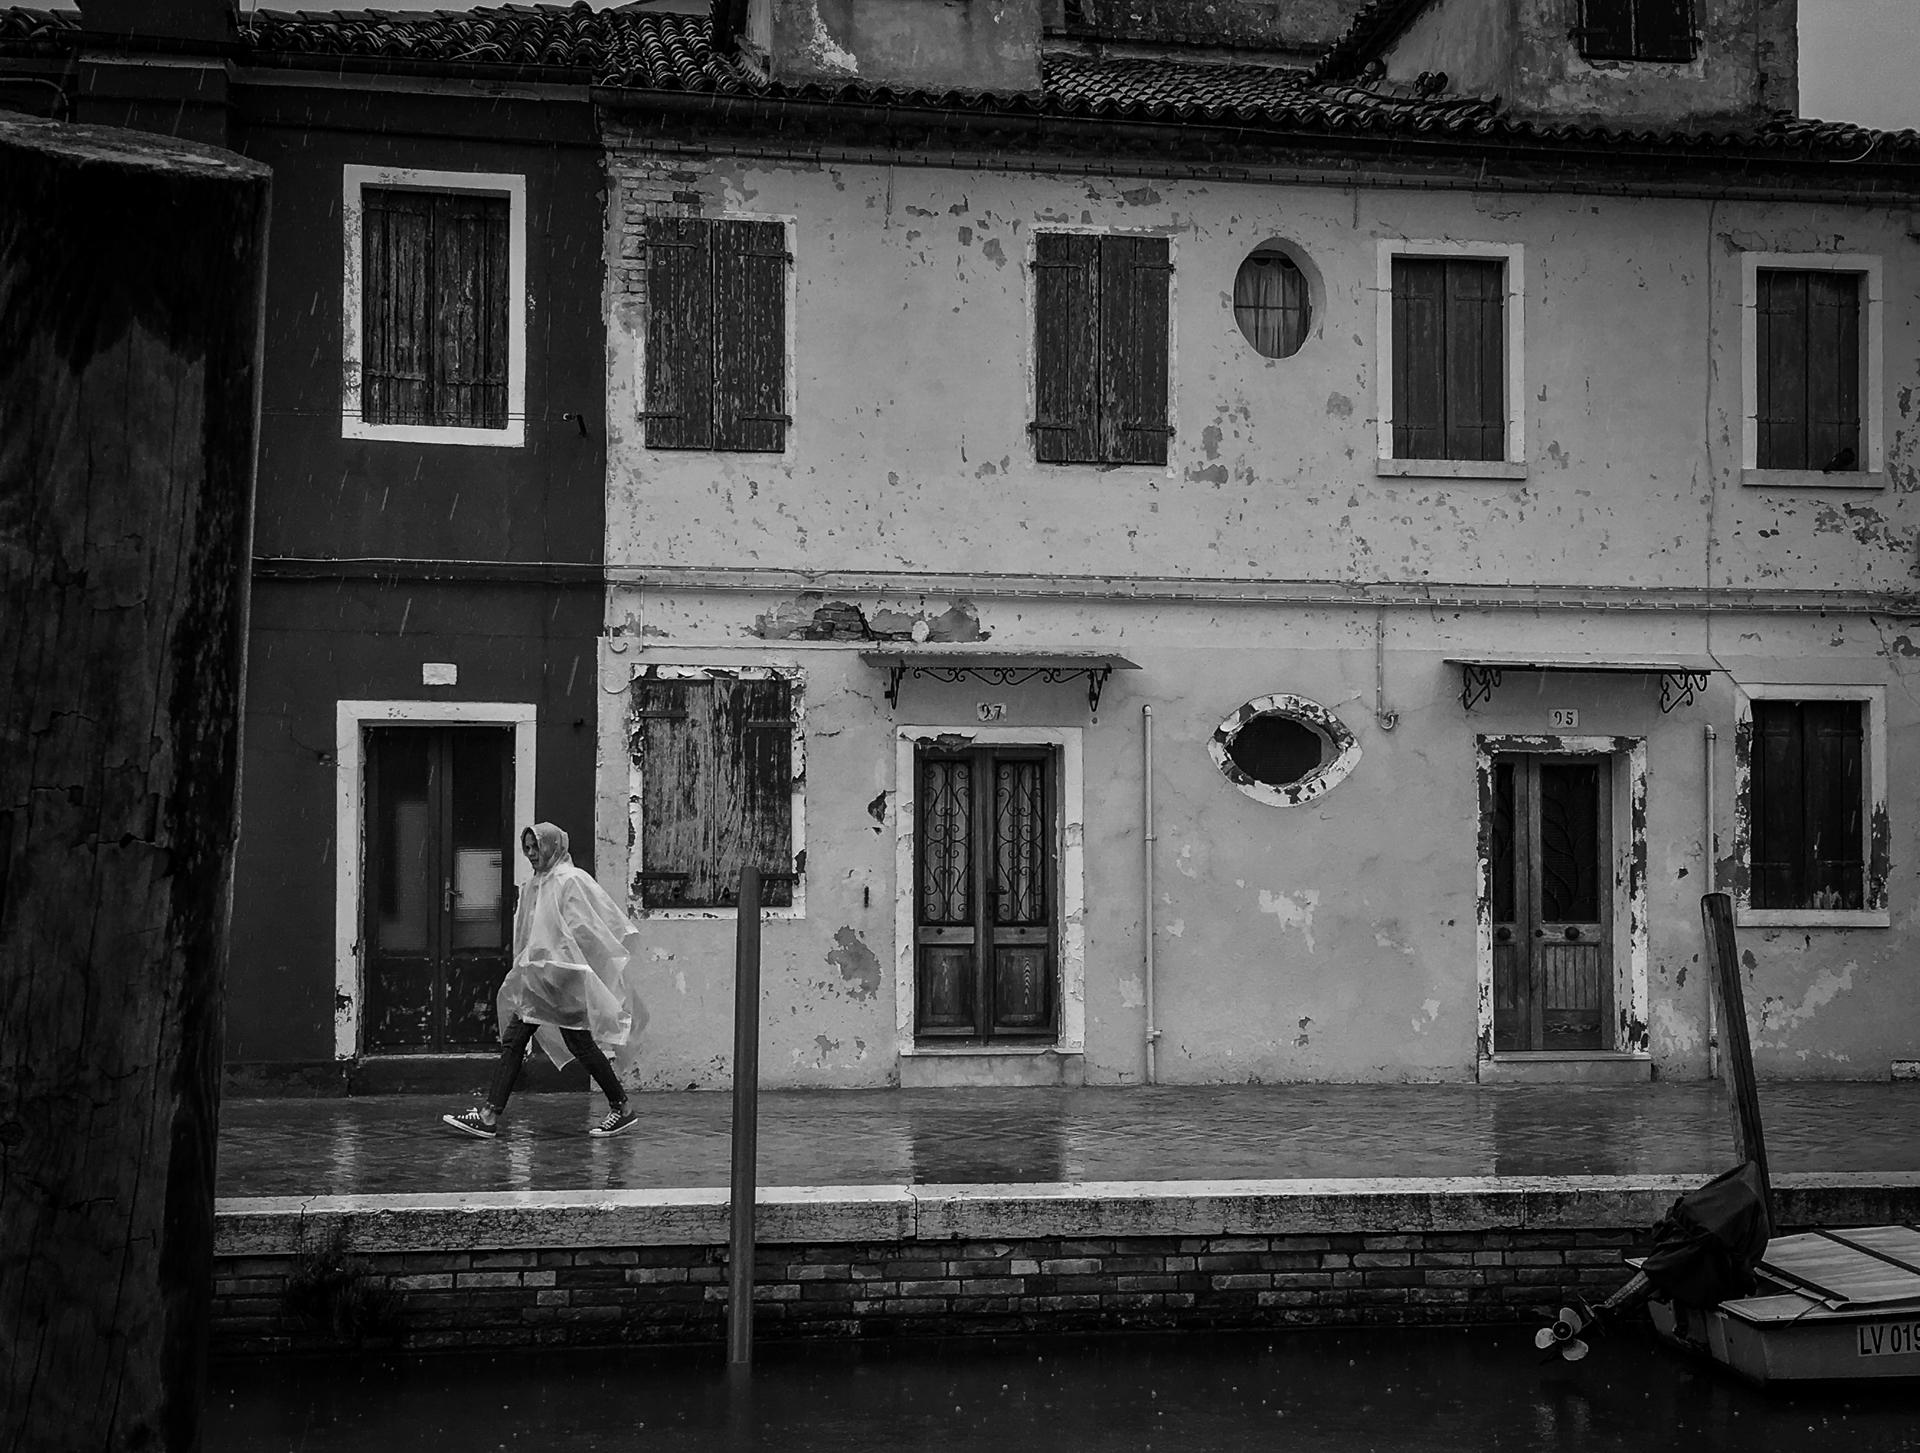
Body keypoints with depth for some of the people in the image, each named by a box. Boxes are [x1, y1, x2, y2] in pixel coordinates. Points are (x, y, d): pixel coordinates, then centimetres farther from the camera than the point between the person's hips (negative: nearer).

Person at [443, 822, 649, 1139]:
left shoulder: (572, 881, -11)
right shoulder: (533, 885, 14)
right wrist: (525, 968, 14)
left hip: (565, 977, -8)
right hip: (536, 980, 8)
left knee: (579, 1043, -3)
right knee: (512, 1039, 1)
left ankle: (622, 1109, 10)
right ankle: (489, 1116, -1)